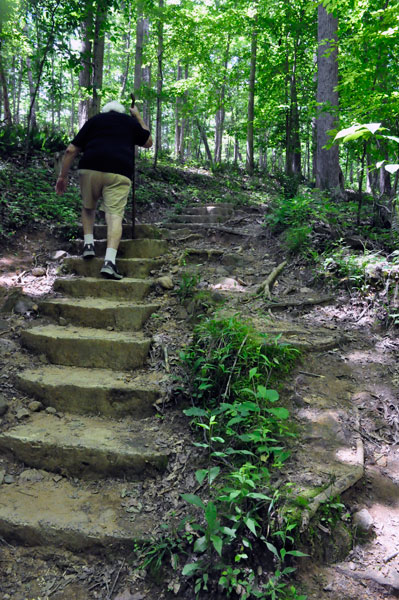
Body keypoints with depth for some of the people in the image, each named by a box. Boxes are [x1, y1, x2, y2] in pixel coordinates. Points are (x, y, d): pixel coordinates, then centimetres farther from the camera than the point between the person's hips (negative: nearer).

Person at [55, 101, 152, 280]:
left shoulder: (94, 120, 23)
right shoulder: (130, 121, 24)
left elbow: (71, 150, 14)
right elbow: (148, 142, 41)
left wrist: (63, 176, 19)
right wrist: (138, 117, 47)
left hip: (89, 168, 1)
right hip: (119, 173, -1)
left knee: (88, 207, 24)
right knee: (115, 214, -7)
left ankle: (88, 244, 13)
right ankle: (109, 261, -23)